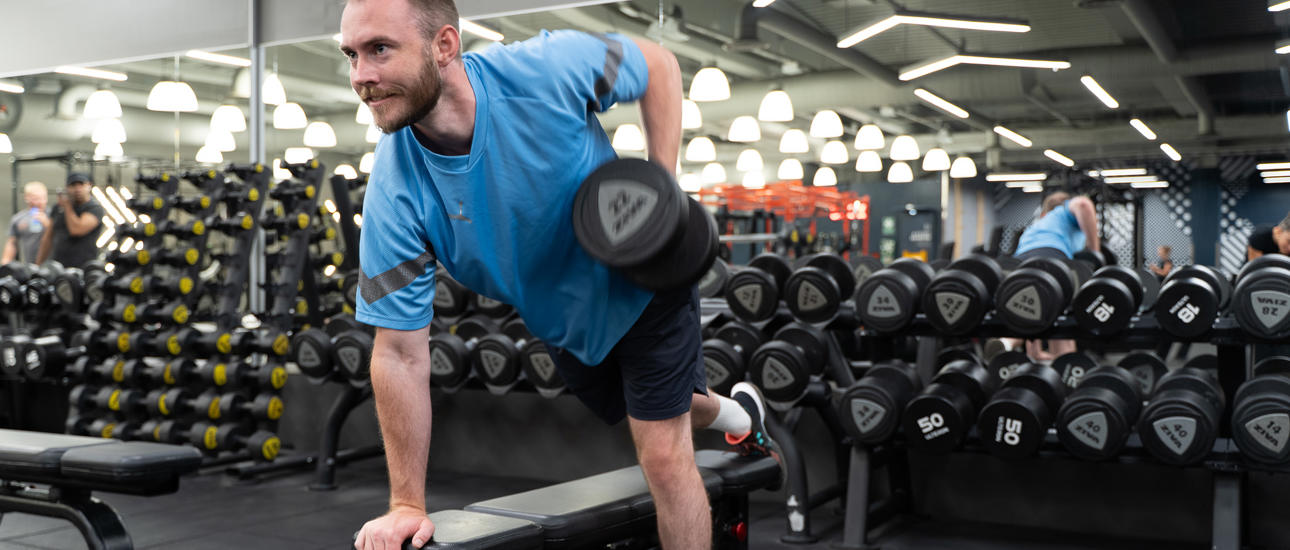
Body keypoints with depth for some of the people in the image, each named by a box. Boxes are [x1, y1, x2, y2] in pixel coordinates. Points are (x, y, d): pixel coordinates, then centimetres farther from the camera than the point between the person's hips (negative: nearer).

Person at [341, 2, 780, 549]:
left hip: (644, 284, -3)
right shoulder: (393, 194, -28)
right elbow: (400, 352, -22)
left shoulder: (549, 67, -33)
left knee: (663, 455, -4)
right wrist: (407, 505, -19)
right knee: (653, 414, 26)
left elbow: (658, 63, -12)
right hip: (562, 325, 4)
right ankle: (739, 415, 59)